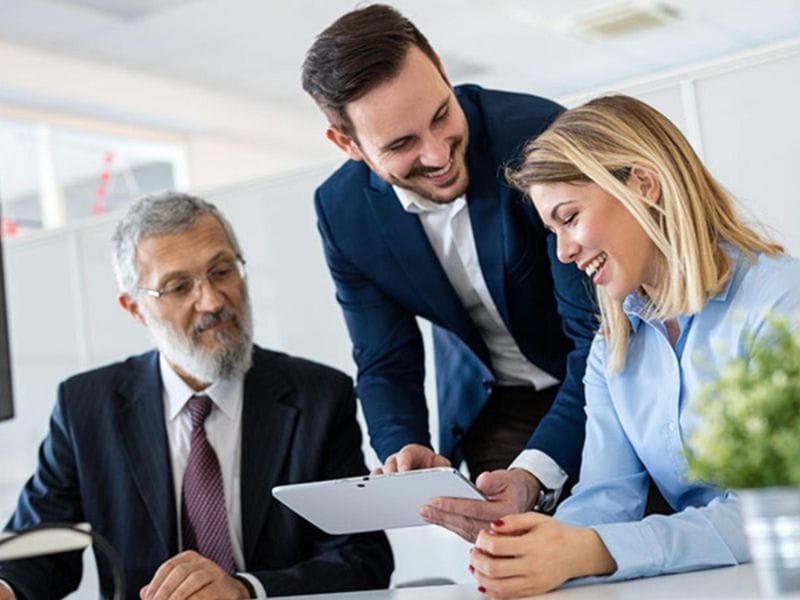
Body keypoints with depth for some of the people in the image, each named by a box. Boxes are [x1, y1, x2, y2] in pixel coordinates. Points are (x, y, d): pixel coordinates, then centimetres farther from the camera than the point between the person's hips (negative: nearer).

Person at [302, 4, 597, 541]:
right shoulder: (342, 213, -15)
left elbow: (598, 335, -30)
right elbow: (387, 366, -5)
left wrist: (533, 477, -44)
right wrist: (404, 454, -27)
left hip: (607, 383, -2)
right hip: (488, 410, 3)